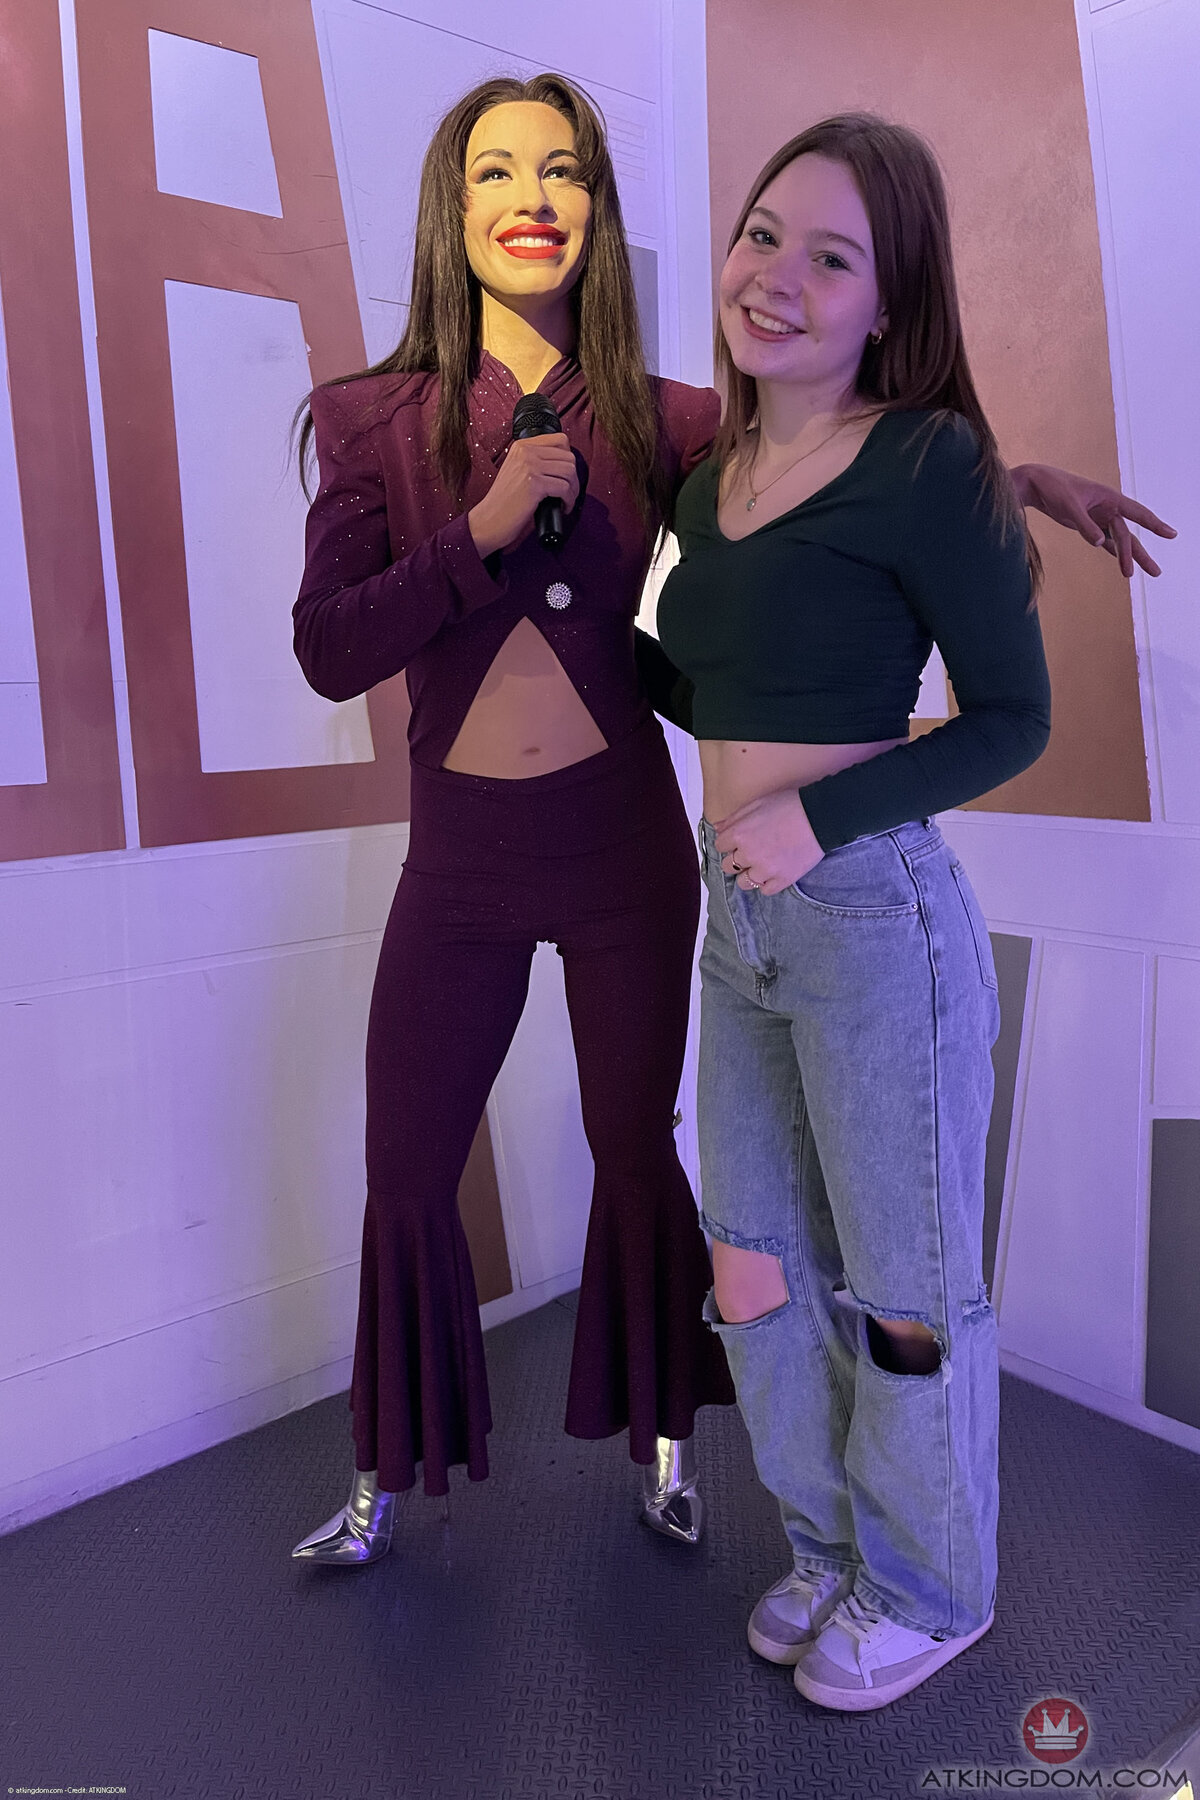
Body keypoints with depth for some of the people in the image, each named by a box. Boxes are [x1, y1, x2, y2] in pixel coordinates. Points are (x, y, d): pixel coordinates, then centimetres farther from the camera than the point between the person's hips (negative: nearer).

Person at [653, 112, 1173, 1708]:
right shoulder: (710, 483, 12)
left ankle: (931, 1593, 37)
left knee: (904, 1288, 11)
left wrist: (818, 817, -18)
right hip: (739, 921, 8)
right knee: (752, 1268, 17)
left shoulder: (925, 463, -10)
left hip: (874, 918, -7)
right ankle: (833, 1542, 42)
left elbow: (1013, 716, -8)